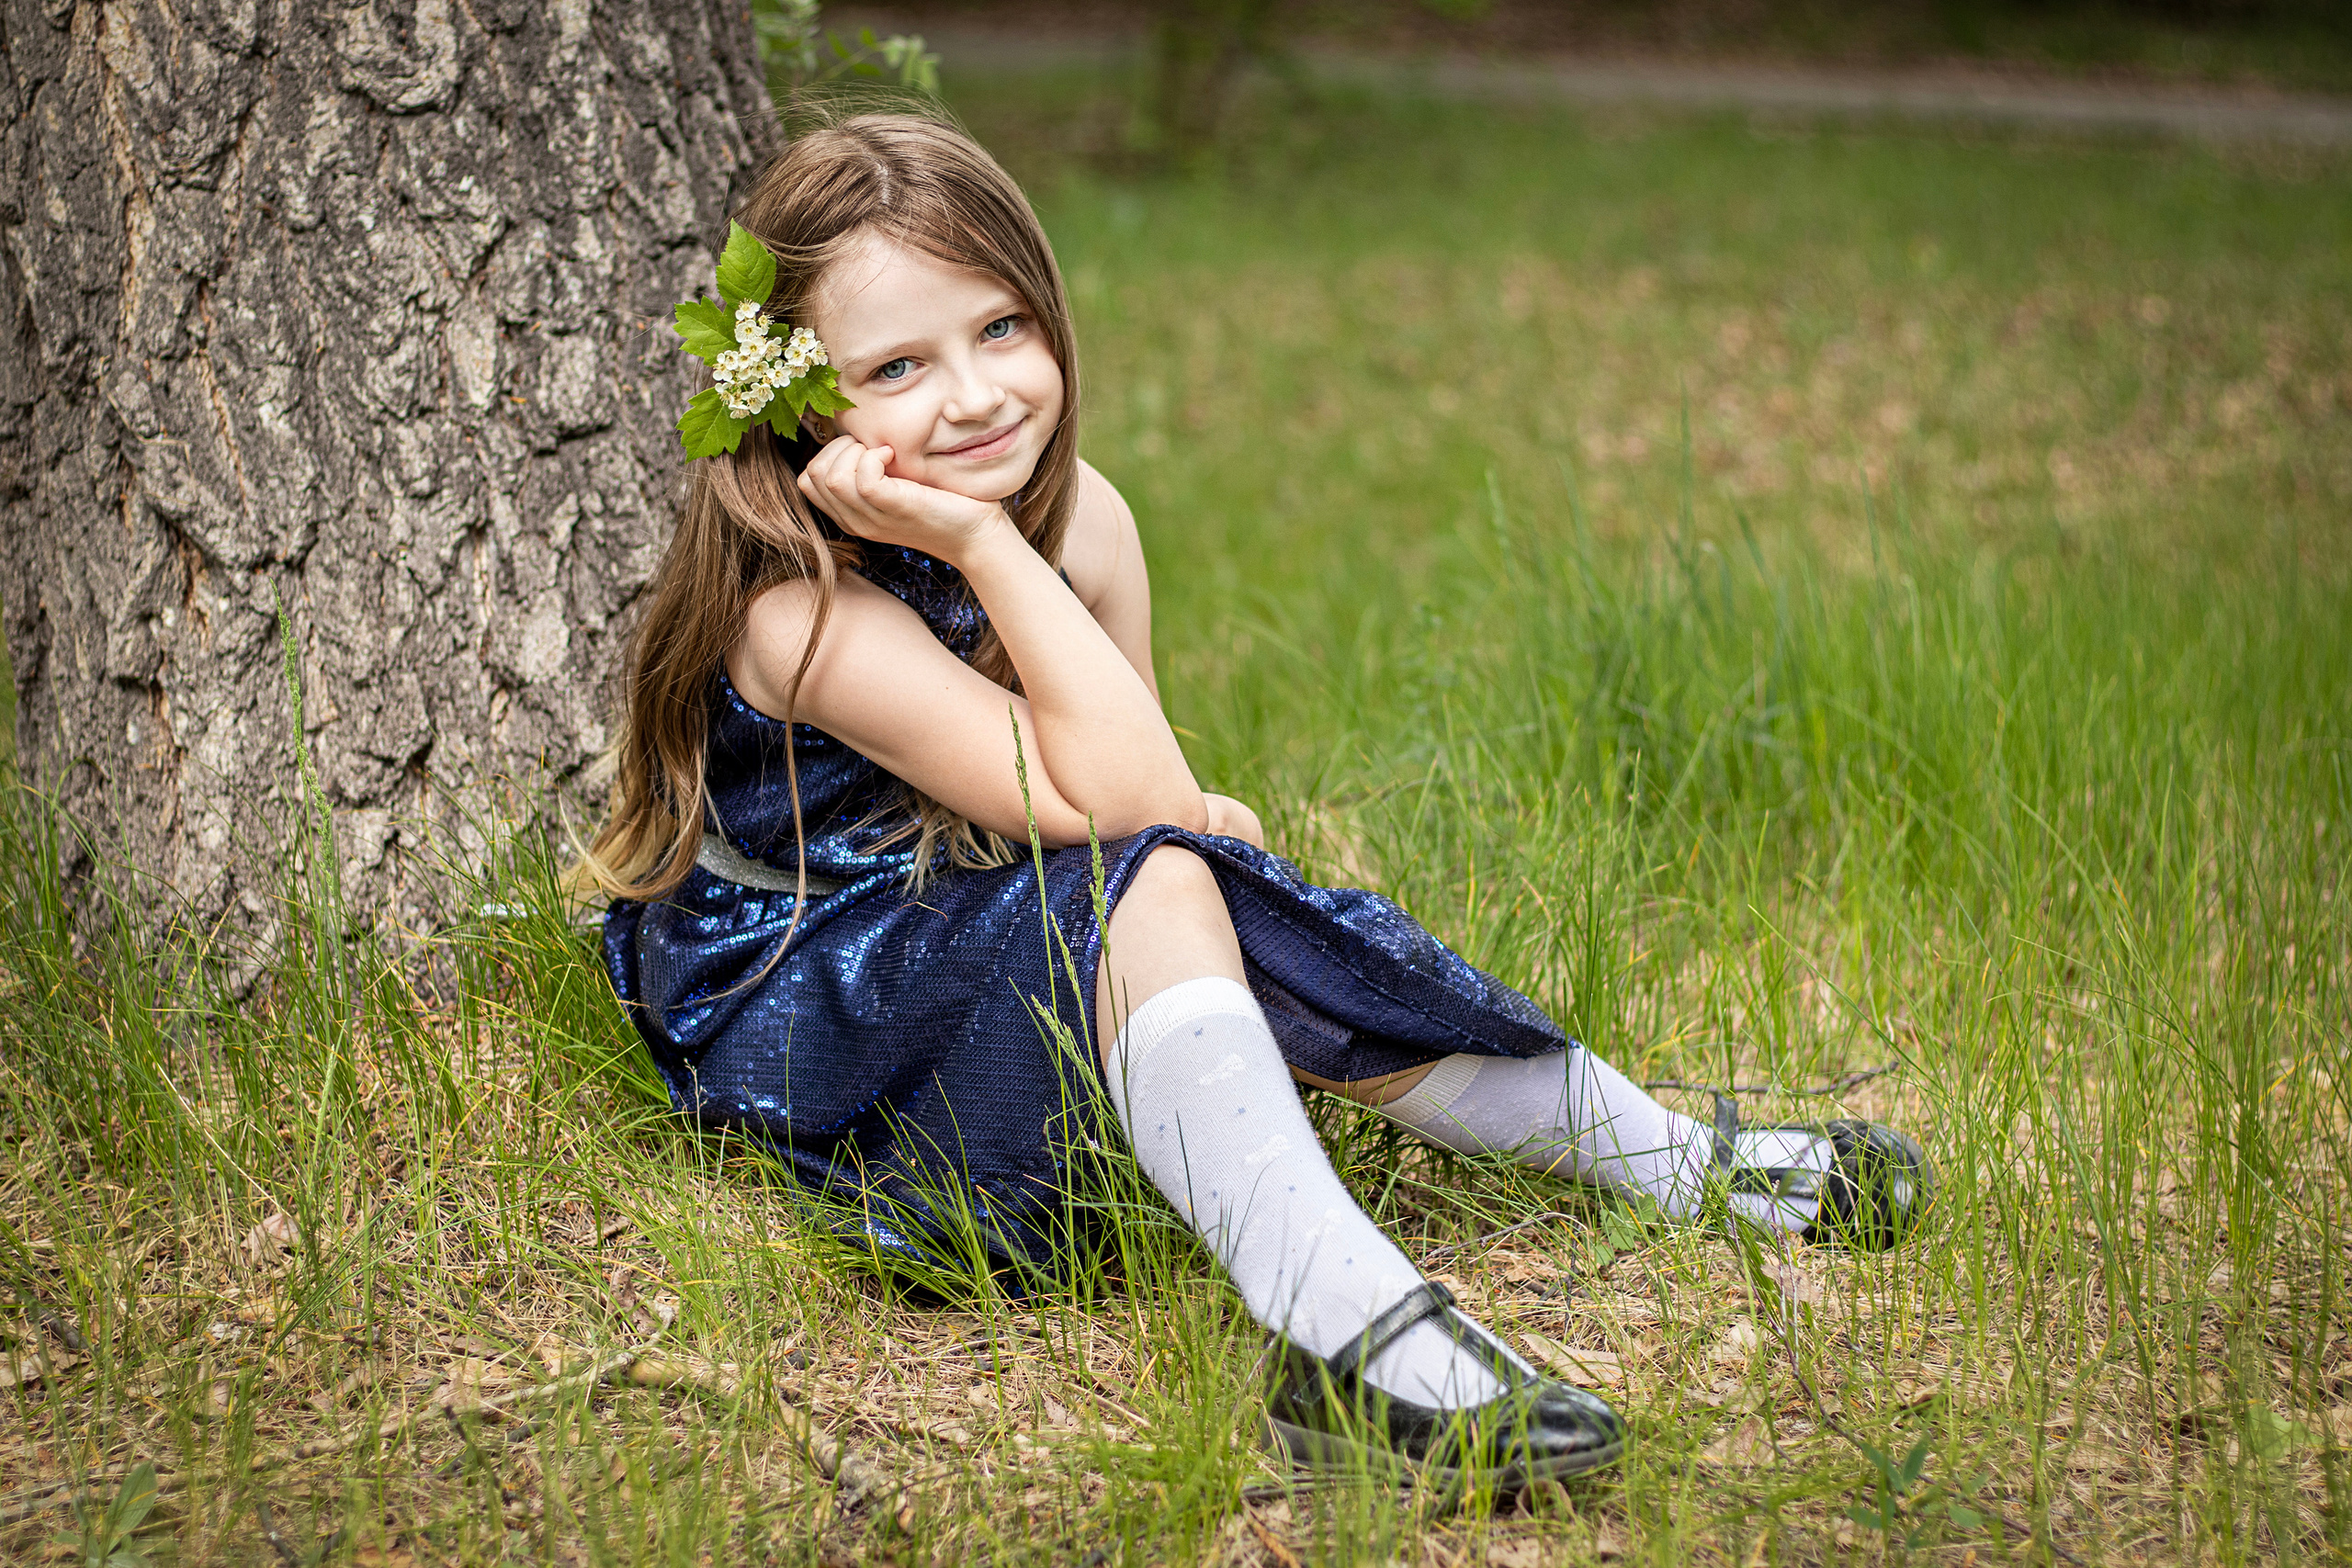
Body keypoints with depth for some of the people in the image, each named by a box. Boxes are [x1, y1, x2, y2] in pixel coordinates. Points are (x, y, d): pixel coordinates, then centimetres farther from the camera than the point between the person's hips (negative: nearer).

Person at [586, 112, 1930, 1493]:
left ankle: (1690, 1162, 7)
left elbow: (1143, 781, 11)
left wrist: (1187, 816, -11)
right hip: (797, 1021, -7)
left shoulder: (1081, 518, -3)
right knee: (1153, 884, -32)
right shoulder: (805, 612, -28)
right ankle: (1351, 1333, -48)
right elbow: (1123, 804, -32)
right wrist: (983, 547, -35)